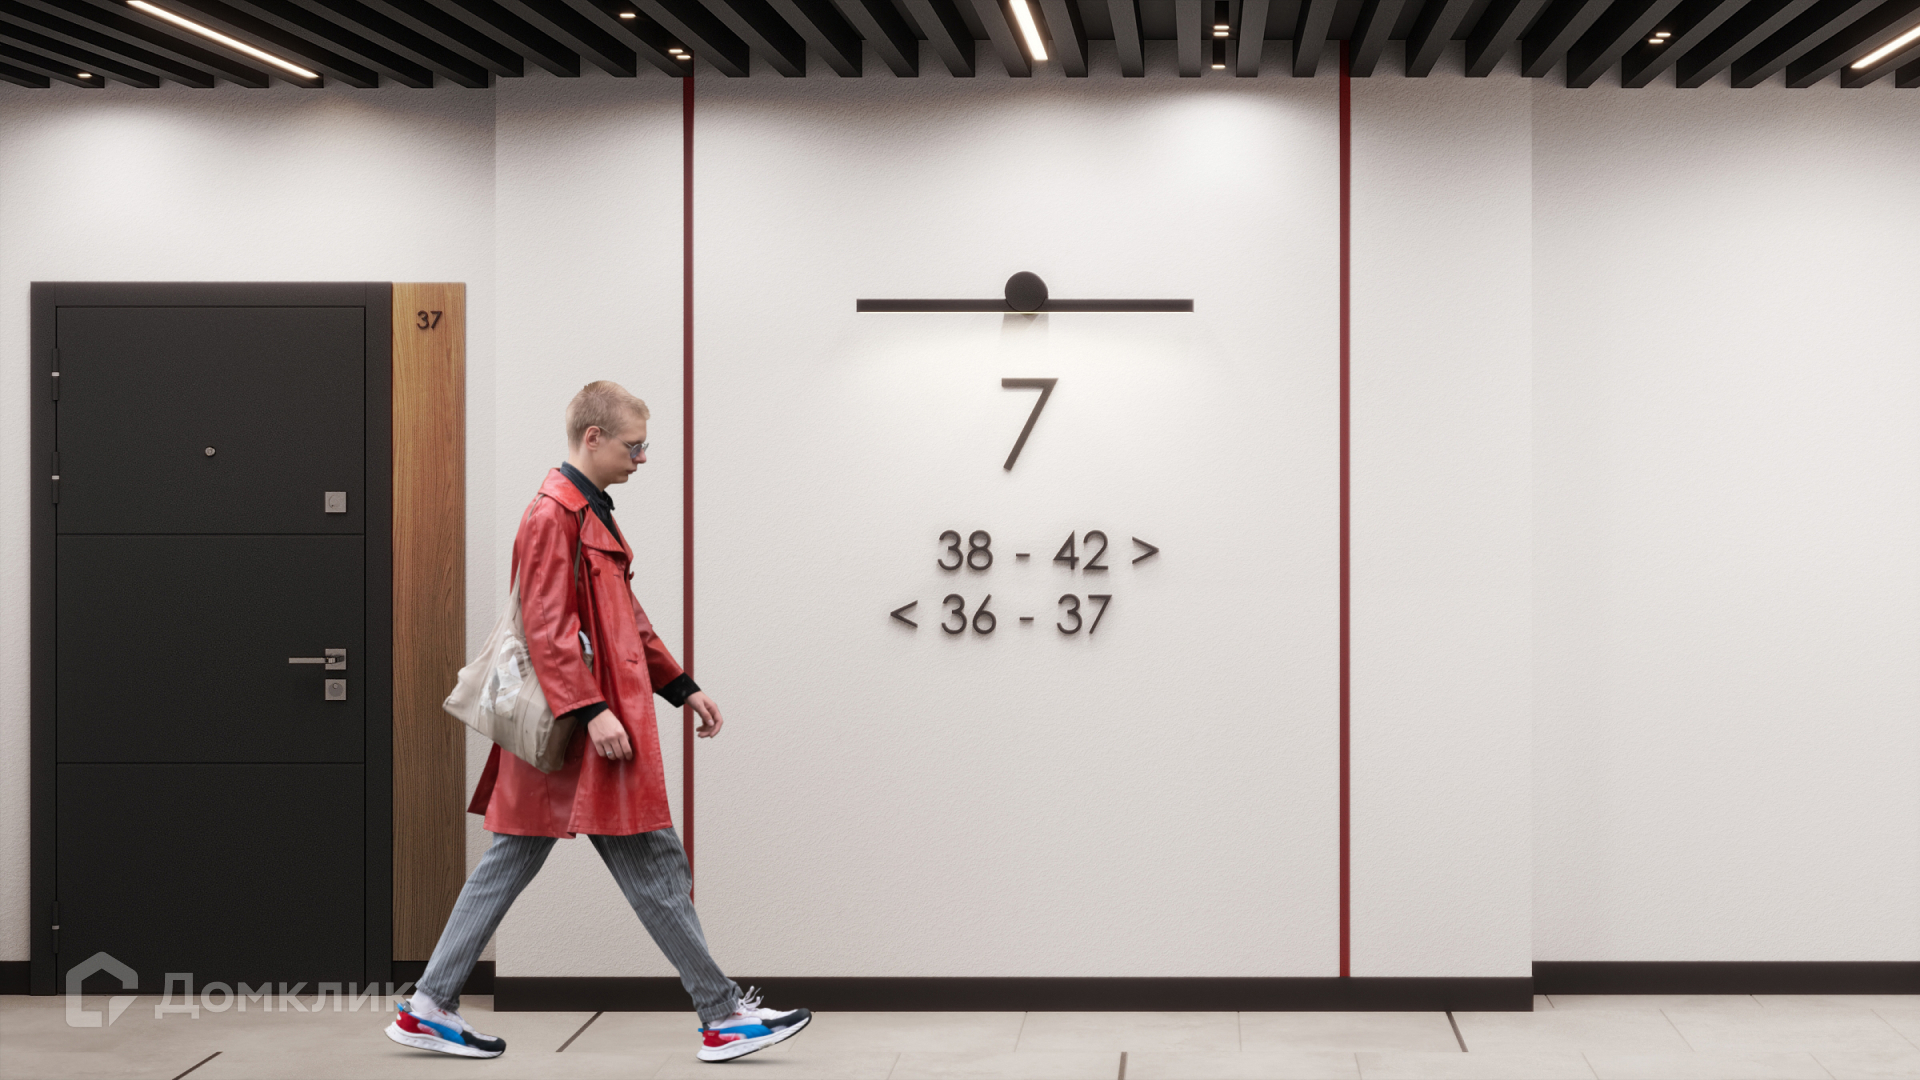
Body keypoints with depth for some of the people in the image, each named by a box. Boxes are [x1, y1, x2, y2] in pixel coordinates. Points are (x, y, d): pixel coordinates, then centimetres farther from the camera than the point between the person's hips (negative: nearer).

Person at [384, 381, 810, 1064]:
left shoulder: (589, 513, 19)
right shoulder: (553, 516, -14)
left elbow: (624, 618, 25)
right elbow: (548, 629, -20)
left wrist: (681, 687, 24)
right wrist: (592, 710, -25)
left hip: (594, 723, 11)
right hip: (585, 728, -11)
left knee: (511, 862, 11)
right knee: (654, 864, -4)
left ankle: (429, 1008, 15)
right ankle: (722, 1015, 3)